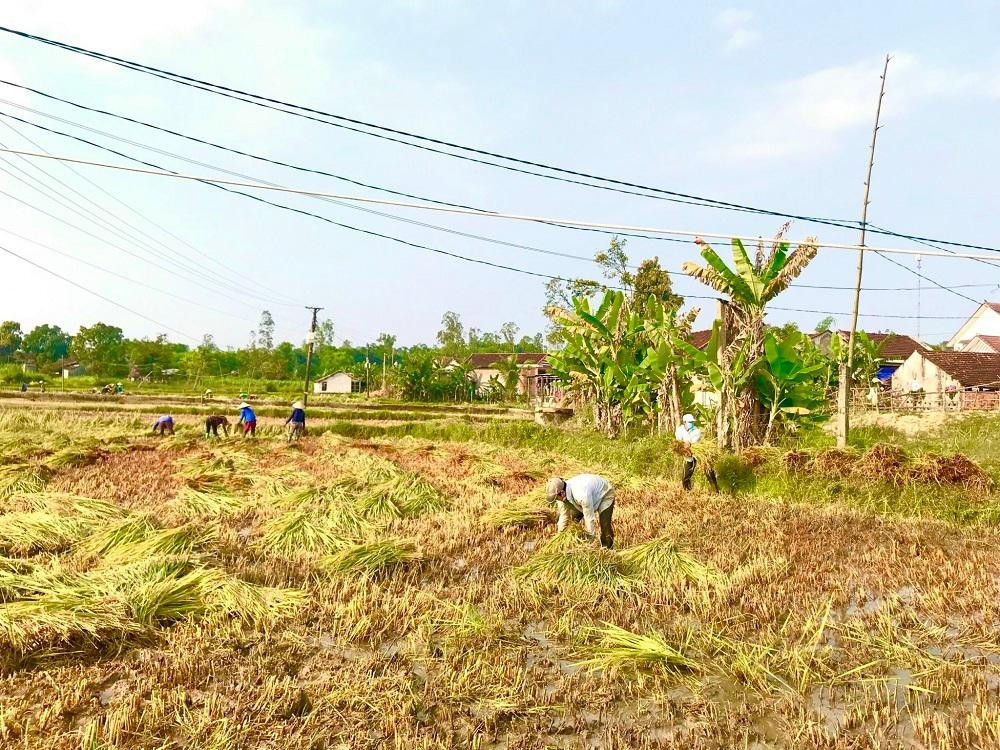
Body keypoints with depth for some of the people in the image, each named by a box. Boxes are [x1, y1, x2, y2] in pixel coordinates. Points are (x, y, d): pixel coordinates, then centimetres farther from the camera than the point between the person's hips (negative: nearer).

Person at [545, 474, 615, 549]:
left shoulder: (581, 495, -45)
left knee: (605, 526, -14)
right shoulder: (562, 494, -22)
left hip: (605, 494, -7)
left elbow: (589, 518, -34)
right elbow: (563, 515, -10)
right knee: (573, 518, -2)